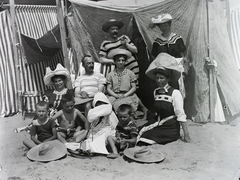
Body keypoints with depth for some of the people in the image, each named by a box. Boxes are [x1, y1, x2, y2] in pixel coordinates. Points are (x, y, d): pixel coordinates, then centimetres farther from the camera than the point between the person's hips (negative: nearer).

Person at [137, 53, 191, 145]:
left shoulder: (175, 93, -14)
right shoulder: (155, 92, 5)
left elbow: (181, 115, -16)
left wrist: (186, 134, -18)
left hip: (170, 128, -6)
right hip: (158, 124, 6)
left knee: (144, 139, -17)